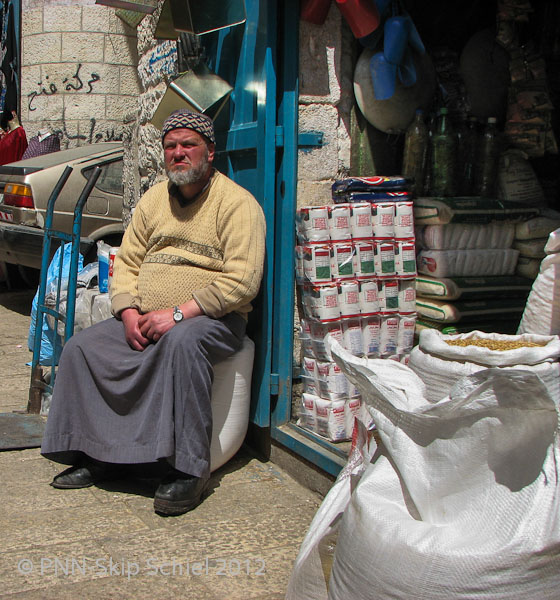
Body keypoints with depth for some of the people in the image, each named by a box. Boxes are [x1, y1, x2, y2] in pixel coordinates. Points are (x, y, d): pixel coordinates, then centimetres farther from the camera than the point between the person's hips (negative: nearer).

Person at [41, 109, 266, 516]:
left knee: (182, 342, -38)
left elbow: (242, 280, -17)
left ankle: (190, 468, -30)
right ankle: (99, 456, 2)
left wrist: (178, 314, -22)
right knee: (82, 347, -10)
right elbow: (126, 263, 14)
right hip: (144, 319, 7)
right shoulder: (153, 200, 14)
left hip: (213, 318, -6)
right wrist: (129, 313, -6)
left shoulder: (237, 202, -6)